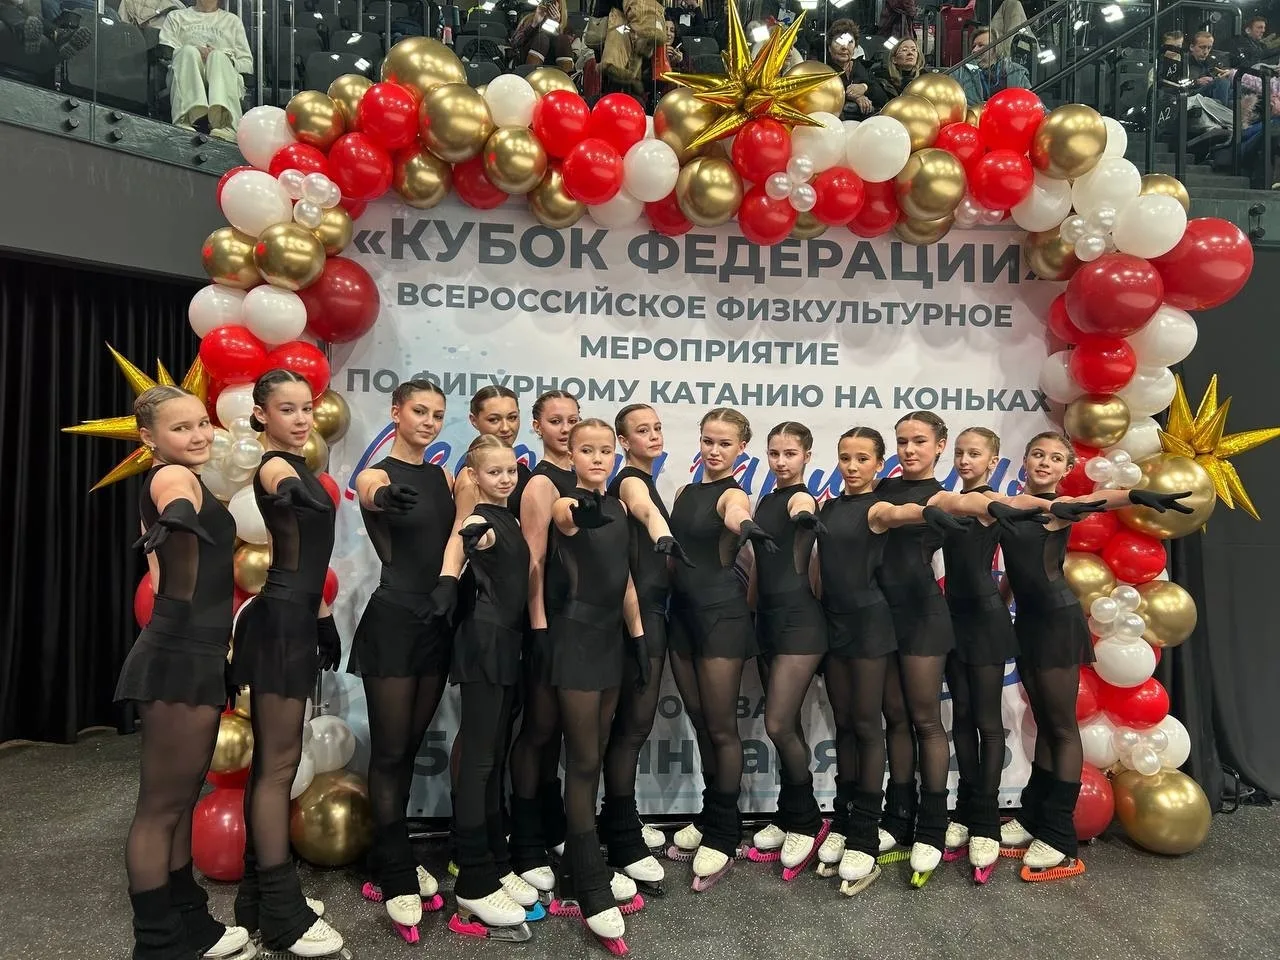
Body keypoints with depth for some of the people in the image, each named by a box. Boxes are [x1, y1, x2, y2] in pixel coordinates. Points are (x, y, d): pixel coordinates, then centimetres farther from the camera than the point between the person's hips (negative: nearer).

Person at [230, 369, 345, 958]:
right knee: (278, 764, -2)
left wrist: (323, 617, 22)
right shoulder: (275, 468, -12)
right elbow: (288, 491, -40)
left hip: (297, 619, 10)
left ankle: (262, 895, 28)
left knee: (273, 761, 15)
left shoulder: (297, 468, 16)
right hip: (279, 622, -10)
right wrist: (289, 489, -61)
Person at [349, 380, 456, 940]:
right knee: (389, 752, 3)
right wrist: (383, 499, -50)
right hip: (392, 621, -6)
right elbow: (371, 495, -29)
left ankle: (391, 862, 30)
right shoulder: (377, 475, -7)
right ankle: (397, 879, 15)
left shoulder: (443, 477, 11)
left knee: (411, 747, 15)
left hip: (437, 621, 6)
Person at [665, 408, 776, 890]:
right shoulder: (685, 492, 11)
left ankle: (723, 837, 15)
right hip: (684, 612, 7)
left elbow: (736, 516, -36)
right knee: (703, 723, 17)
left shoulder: (732, 494, -11)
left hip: (722, 615, -7)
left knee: (722, 728, 2)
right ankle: (709, 818, 32)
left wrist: (746, 526, -58)